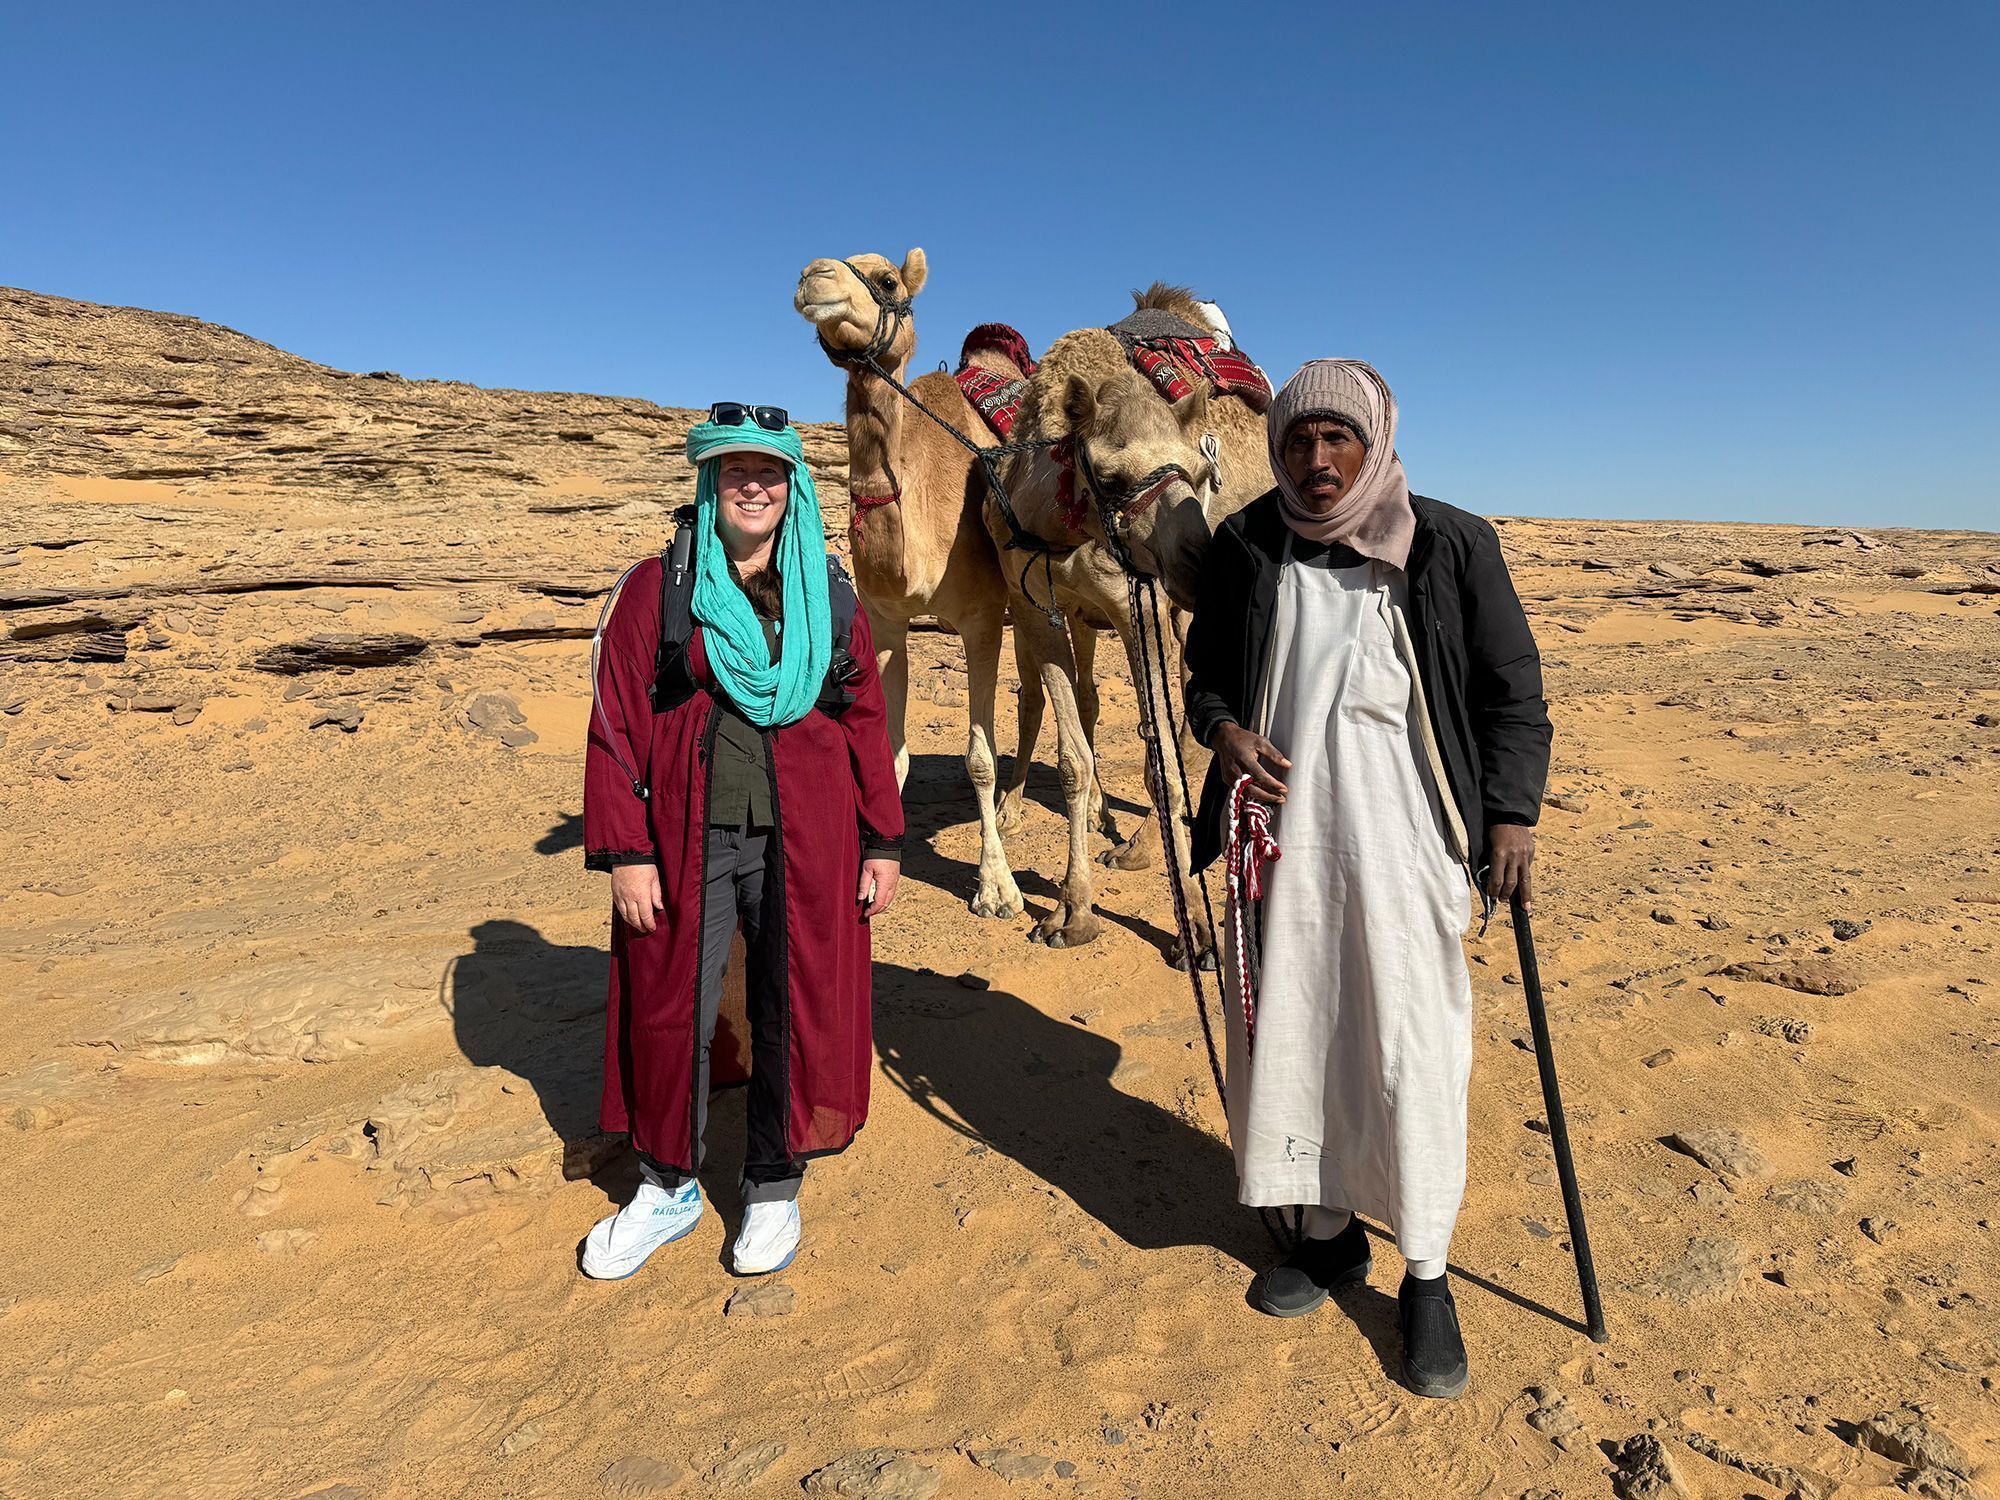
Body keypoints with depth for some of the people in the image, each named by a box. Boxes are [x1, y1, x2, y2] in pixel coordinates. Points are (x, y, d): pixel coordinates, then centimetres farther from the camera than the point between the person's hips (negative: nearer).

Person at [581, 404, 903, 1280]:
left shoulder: (829, 596, 6)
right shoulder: (659, 587, 0)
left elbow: (866, 722, 6)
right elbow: (617, 723, -2)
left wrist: (883, 840, 3)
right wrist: (623, 851, -7)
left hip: (802, 843, 1)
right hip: (685, 843, -1)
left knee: (795, 1012, 9)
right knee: (670, 1013, 9)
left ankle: (774, 1190, 30)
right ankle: (668, 1187, 33)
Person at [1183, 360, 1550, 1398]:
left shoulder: (1451, 546, -1)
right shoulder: (1246, 545, 5)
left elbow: (1512, 686, 4)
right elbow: (1207, 668, 15)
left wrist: (1512, 813, -2)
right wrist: (1224, 730, -6)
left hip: (1402, 832, -2)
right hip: (1284, 821, 3)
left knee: (1410, 1040, 0)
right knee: (1291, 1025, 10)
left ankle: (1426, 1275, 19)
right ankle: (1330, 1231, 31)